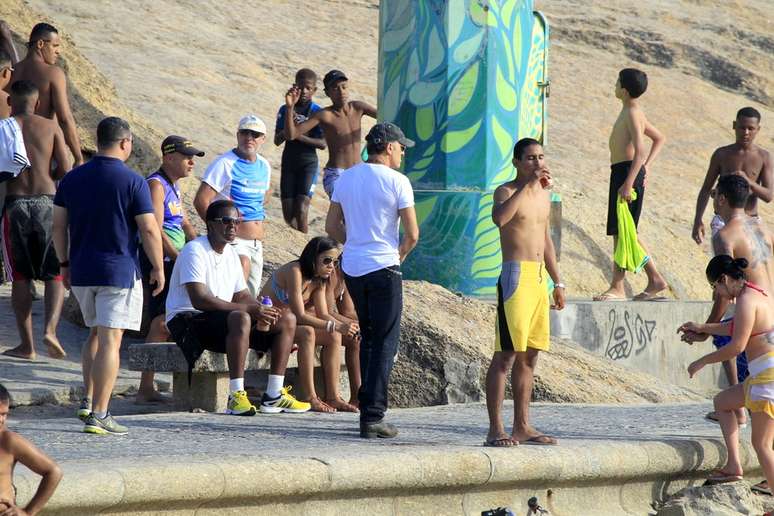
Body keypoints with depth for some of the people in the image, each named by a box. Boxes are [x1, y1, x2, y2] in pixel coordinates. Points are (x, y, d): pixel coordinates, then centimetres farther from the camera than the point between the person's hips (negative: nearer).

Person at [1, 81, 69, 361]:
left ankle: (27, 344, 8)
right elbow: (65, 170, -2)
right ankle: (50, 328, -13)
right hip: (46, 200, 0)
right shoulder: (51, 127, 4)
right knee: (55, 274, 9)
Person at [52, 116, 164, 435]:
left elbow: (59, 226, 9)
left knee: (96, 334, 22)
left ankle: (88, 402, 15)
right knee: (110, 340, -5)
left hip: (81, 272, 5)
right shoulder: (132, 181, -10)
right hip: (119, 271, -5)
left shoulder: (72, 179, 5)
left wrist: (65, 264, 19)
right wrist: (158, 268, 0)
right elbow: (149, 230, -11)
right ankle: (99, 415, -8)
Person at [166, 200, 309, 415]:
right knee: (240, 318, -38)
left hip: (221, 320, 9)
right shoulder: (195, 250, -15)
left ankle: (274, 395, -4)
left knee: (287, 320, 0)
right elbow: (199, 300, -26)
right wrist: (249, 309, -28)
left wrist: (262, 309, -8)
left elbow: (241, 295, 16)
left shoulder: (231, 253, 14)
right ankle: (236, 396, -40)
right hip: (187, 321, -9)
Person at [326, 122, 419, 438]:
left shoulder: (347, 177, 8)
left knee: (368, 338, 20)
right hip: (383, 269, -6)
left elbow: (332, 226, 12)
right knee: (385, 344, -1)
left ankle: (367, 406, 24)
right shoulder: (397, 181, -10)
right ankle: (373, 416, -6)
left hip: (352, 267, 6)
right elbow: (412, 234, -10)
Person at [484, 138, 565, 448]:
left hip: (540, 278, 8)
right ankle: (495, 429, -12)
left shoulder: (543, 195, 18)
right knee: (506, 354, -10)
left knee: (529, 355, 10)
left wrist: (558, 283, 23)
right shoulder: (506, 191, -6)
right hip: (516, 275, -8)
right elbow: (499, 218, -30)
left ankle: (522, 426, 14)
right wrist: (527, 184, -28)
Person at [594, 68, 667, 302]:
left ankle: (617, 288, -7)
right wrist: (646, 167, 19)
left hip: (627, 172, -10)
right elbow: (660, 139, 27)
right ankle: (655, 280, 16)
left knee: (620, 232, -8)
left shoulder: (633, 114, -13)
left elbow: (639, 152, -22)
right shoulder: (631, 112, 17)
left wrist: (628, 183, -26)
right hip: (621, 172, 10)